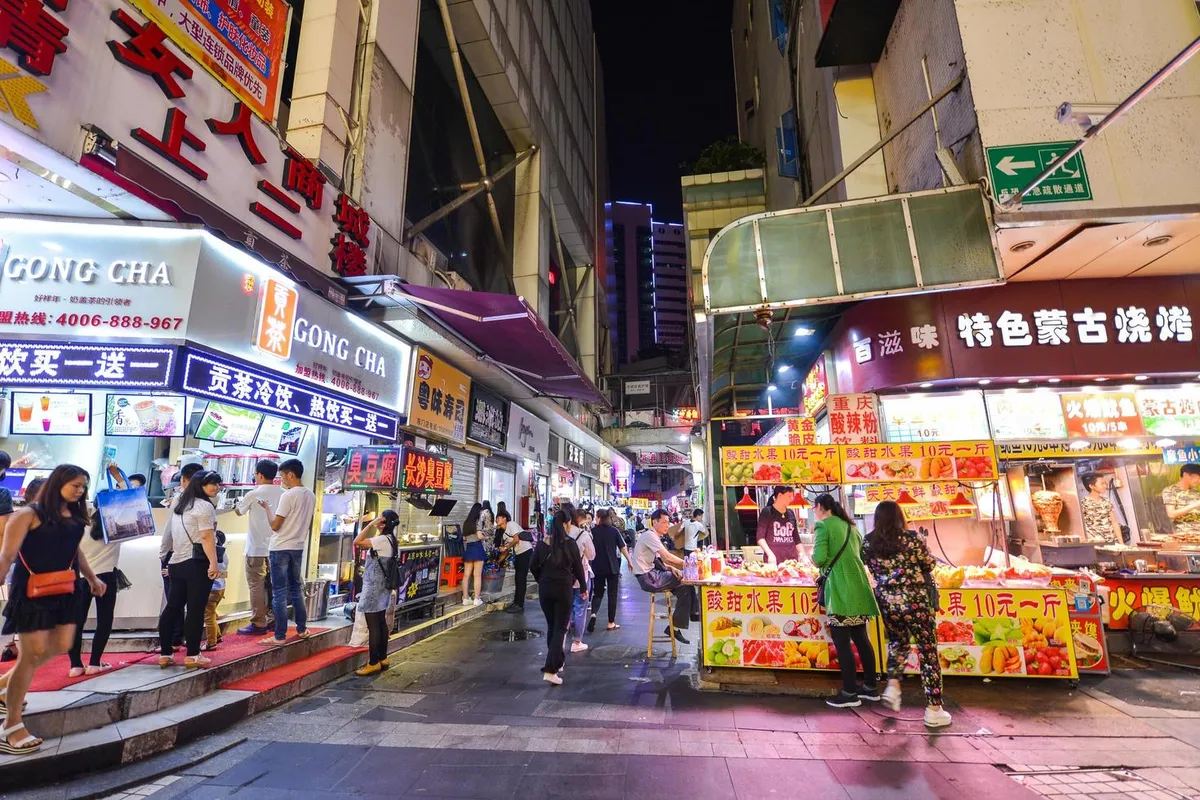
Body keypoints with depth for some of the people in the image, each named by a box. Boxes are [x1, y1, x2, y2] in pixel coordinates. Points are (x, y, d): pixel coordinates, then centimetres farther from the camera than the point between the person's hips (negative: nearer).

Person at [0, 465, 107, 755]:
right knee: (33, 653, -2)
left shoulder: (75, 516, 7)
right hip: (32, 591, -6)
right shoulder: (29, 514, -11)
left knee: (61, 646, 7)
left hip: (65, 590, 7)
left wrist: (92, 579, 25)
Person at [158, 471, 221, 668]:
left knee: (172, 607, 13)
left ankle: (165, 654, 20)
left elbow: (169, 533, 23)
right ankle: (192, 655, 3)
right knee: (195, 609, -3)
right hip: (196, 563, -9)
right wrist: (213, 563, -21)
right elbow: (206, 537, -19)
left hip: (176, 562, 9)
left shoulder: (179, 502, 18)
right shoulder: (204, 505, -11)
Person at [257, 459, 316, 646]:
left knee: (279, 593, 0)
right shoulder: (310, 495, 7)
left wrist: (267, 507, -3)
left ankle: (280, 636, 5)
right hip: (298, 548, 7)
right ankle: (302, 629, 23)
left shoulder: (288, 495, -17)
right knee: (296, 589, 17)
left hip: (280, 549, -7)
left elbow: (275, 525, -14)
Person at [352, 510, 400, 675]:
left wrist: (371, 524, -20)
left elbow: (357, 542, -23)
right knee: (381, 623, 14)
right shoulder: (390, 539, 10)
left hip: (374, 587, -10)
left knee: (373, 625, -3)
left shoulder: (382, 540, -19)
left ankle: (373, 663, 3)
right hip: (382, 586, 10)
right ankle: (382, 659, 22)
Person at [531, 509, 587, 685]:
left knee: (551, 627, 18)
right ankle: (550, 670, -6)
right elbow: (578, 567, -2)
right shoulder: (570, 543, -8)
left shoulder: (541, 544, 1)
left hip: (545, 589, 4)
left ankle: (557, 662, 30)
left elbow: (534, 567, 7)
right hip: (564, 589, -4)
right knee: (560, 629, 2)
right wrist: (583, 587, 12)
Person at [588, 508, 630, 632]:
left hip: (597, 567, 1)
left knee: (597, 593, 14)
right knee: (612, 594, 10)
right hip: (612, 567, -1)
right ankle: (611, 623, 14)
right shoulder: (614, 531, -5)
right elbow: (623, 548, -3)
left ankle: (593, 614, -11)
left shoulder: (592, 531, -5)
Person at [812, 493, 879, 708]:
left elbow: (819, 559, -16)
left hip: (840, 590, -8)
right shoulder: (851, 526, 17)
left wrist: (814, 559, 5)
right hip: (858, 586, 9)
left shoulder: (823, 525, -8)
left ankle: (850, 693, 5)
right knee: (860, 638, 17)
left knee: (842, 642, -1)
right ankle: (870, 687, 26)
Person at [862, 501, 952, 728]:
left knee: (898, 642, 27)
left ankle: (893, 686, 14)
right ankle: (934, 710, 14)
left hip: (887, 602, 4)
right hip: (915, 600, -3)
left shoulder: (869, 543, -2)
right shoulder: (913, 538, -12)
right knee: (928, 652, 8)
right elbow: (928, 566, -1)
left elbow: (873, 570, 7)